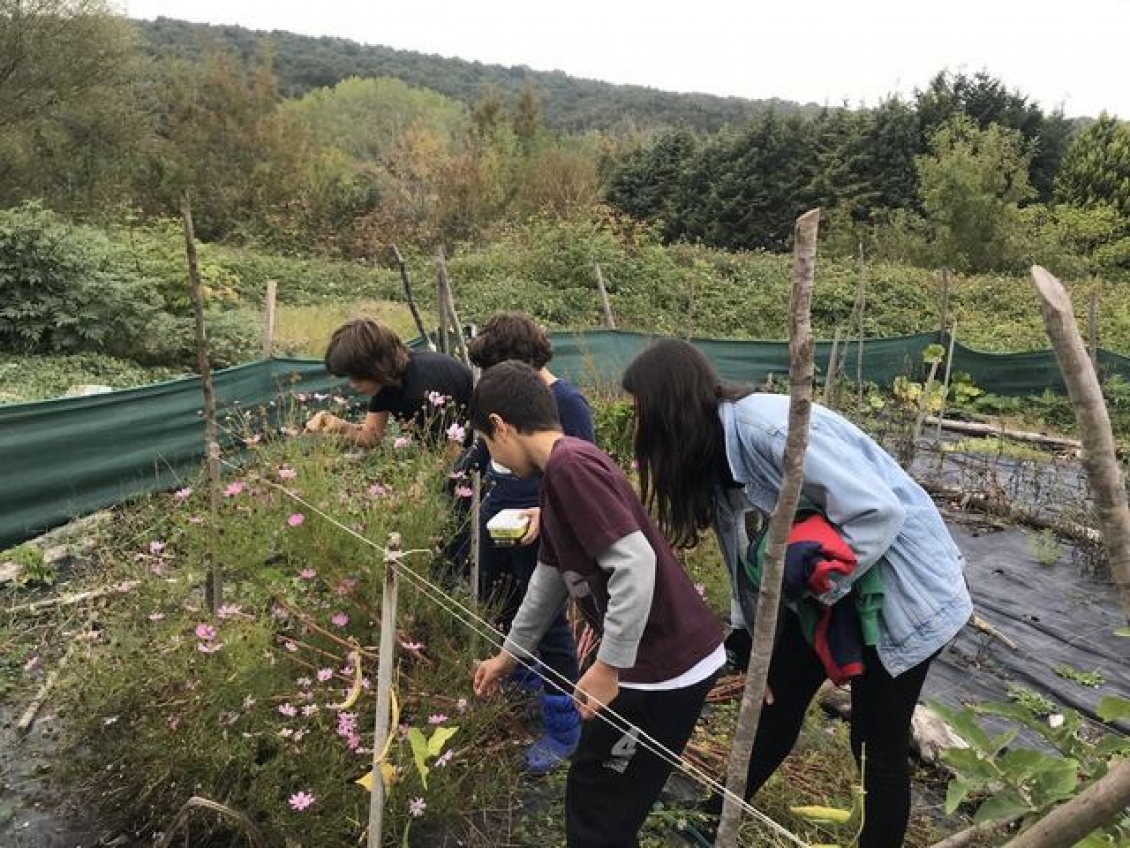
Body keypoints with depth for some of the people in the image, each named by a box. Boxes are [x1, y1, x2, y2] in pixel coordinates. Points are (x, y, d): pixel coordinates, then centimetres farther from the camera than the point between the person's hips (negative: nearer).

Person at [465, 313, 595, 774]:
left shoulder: (567, 402, -17)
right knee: (499, 611, 22)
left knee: (548, 624, 3)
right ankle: (523, 683, 46)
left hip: (537, 530, -7)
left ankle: (563, 728, 19)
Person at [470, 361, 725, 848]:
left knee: (598, 807, 9)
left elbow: (637, 565, -27)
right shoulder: (560, 474, 11)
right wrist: (510, 655, 31)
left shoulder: (570, 464, -20)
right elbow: (551, 576, 22)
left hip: (668, 666, -9)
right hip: (658, 656, 9)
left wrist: (608, 667, -19)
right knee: (599, 794, 24)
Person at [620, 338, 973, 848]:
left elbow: (880, 512, -30)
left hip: (902, 581, -8)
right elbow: (751, 555, 5)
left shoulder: (767, 428, -30)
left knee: (879, 740, 4)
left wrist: (819, 588, -22)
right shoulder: (717, 450, -2)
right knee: (779, 698, 16)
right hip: (829, 581, 8)